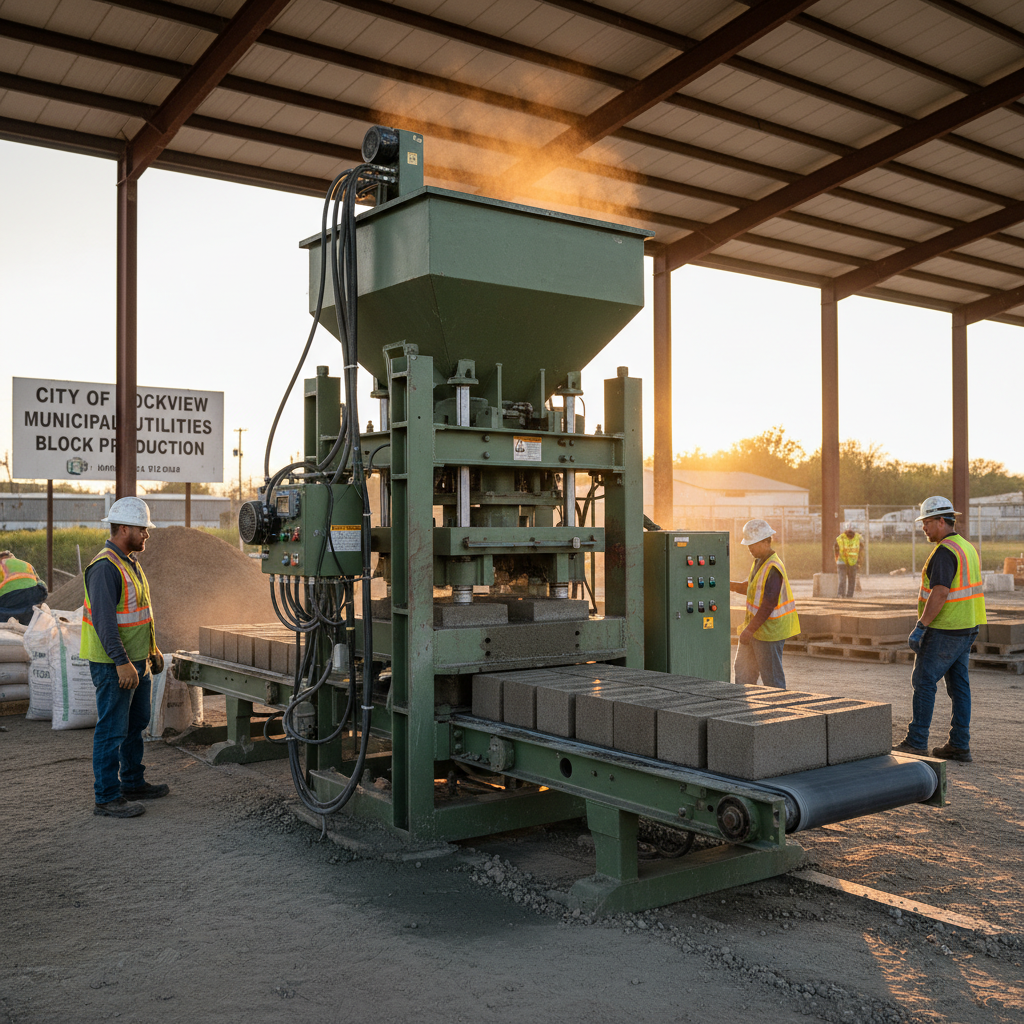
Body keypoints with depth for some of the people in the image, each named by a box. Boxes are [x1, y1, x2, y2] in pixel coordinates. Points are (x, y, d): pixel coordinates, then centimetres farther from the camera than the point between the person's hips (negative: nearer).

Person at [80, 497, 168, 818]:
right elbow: (104, 619, -24)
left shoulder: (130, 562, 14)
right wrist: (122, 662, -27)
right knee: (112, 731, -3)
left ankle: (134, 783, 30)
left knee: (136, 725, 18)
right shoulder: (105, 567, -18)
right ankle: (107, 797, 3)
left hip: (137, 661, 10)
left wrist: (152, 649, 23)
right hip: (114, 666, -10)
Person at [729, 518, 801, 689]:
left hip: (769, 630, -10)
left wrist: (750, 630, -23)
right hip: (755, 627, 10)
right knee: (743, 671, 16)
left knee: (772, 678, 1)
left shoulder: (773, 569, -22)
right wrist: (731, 585, 9)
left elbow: (768, 605, -25)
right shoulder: (759, 562, 9)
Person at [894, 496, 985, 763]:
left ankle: (916, 742, 2)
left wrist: (920, 627, -23)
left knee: (924, 681, -2)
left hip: (944, 630, -9)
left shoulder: (945, 551, -18)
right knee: (958, 684, 10)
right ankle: (959, 745, 13)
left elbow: (940, 593, -26)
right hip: (967, 627, 10)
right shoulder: (967, 547, 14)